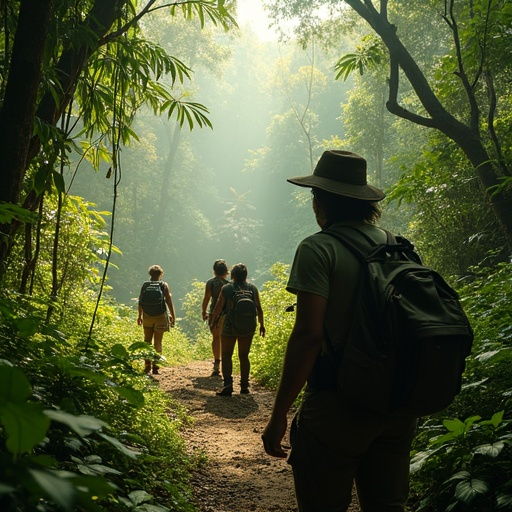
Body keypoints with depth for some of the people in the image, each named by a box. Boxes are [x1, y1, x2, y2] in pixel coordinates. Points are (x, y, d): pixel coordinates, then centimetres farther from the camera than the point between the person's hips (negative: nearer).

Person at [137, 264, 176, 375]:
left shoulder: (145, 285, 3)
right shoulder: (164, 285, -3)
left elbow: (140, 301, 6)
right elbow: (169, 301, -5)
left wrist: (140, 316, 15)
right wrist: (173, 316, 0)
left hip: (147, 316, 2)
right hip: (160, 316, -2)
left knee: (147, 341, 11)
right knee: (157, 342, 4)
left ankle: (147, 366, 8)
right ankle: (155, 366, 3)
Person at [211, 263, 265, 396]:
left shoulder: (226, 288, -8)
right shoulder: (253, 288, 1)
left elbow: (218, 308, -5)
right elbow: (259, 309, 4)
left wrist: (214, 321, 12)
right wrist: (262, 325, 16)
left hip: (230, 328, -3)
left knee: (226, 356, 4)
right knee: (244, 356, 13)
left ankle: (228, 385, -9)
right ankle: (244, 386, 14)